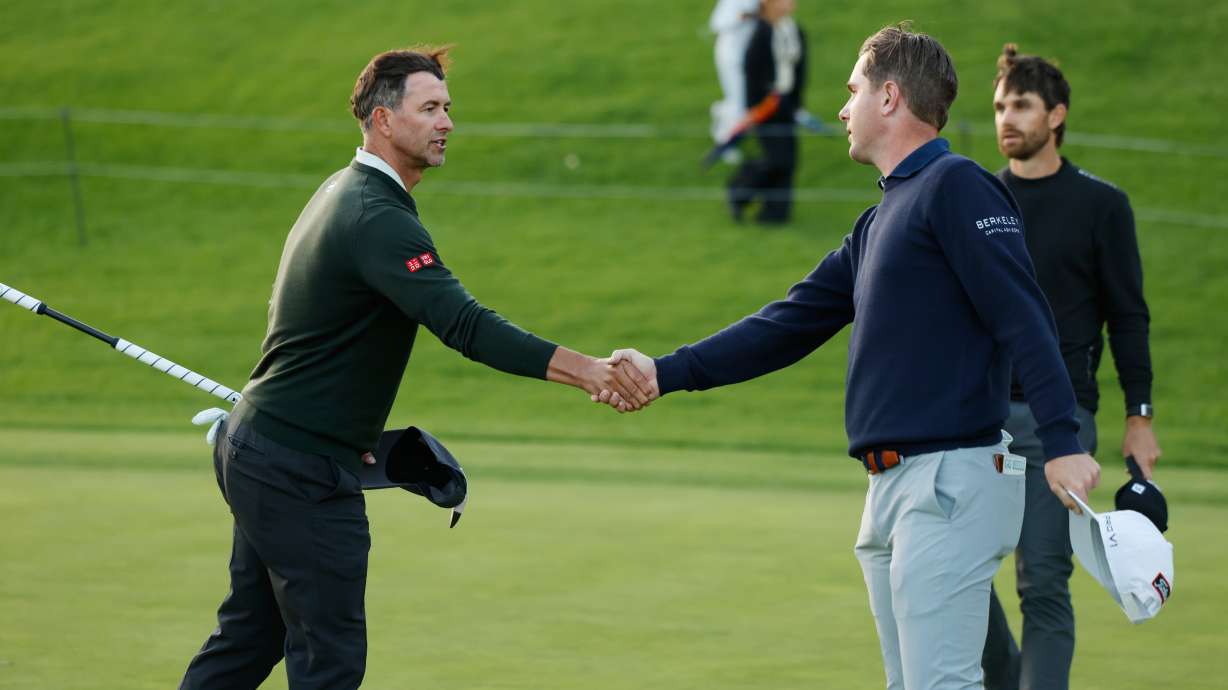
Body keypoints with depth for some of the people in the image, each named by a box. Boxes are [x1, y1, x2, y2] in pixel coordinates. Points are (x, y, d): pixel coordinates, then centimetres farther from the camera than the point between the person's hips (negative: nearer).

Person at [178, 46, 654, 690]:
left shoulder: (342, 191, 12)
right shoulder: (377, 218, -21)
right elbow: (464, 325, -34)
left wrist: (346, 434, 19)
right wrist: (587, 370, -42)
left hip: (256, 446, 10)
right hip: (301, 470, -10)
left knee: (249, 638, 17)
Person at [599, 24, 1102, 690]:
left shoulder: (956, 187, -7)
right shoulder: (878, 222, 22)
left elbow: (1023, 316, -17)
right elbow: (791, 324, 24)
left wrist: (1063, 441, -26)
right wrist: (666, 373, 20)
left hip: (950, 480, -10)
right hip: (890, 486, 10)